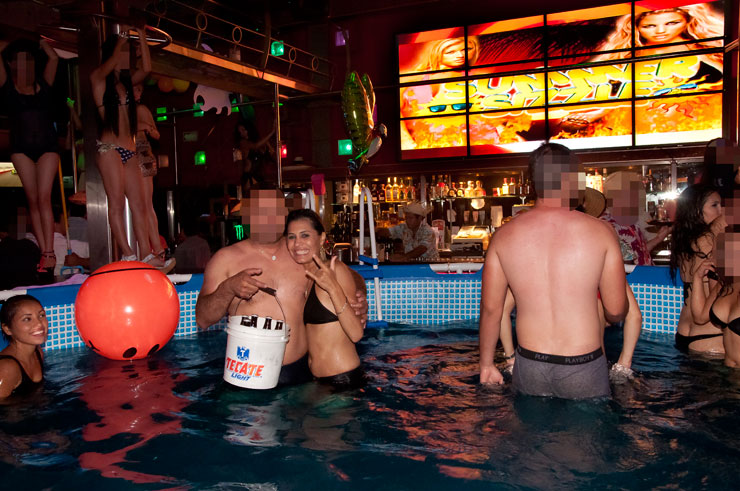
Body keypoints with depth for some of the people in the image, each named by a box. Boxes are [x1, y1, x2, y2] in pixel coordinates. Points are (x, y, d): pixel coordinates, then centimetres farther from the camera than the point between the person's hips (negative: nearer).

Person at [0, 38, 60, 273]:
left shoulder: (43, 83, 11)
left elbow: (53, 57, 9)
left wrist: (39, 40, 23)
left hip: (47, 146, 0)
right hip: (21, 148, 0)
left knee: (44, 197, -12)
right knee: (33, 201, -2)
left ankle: (49, 252, -17)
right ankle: (45, 253, -3)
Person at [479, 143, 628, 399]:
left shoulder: (503, 236, -4)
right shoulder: (600, 232, -9)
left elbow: (490, 308, 0)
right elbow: (616, 311, -4)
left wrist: (487, 364, 13)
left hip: (529, 366, 2)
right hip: (583, 367, -1)